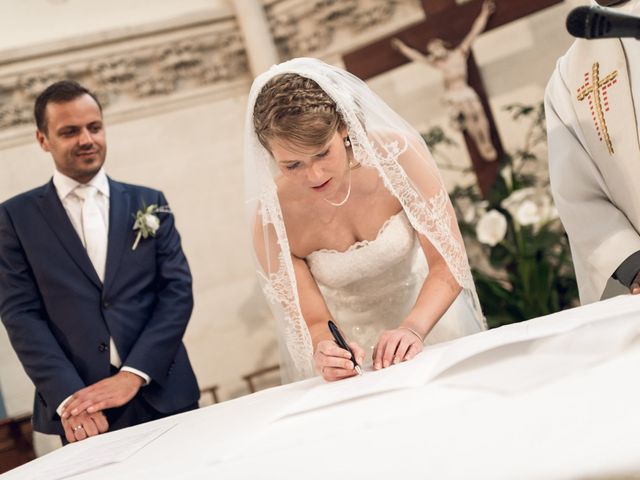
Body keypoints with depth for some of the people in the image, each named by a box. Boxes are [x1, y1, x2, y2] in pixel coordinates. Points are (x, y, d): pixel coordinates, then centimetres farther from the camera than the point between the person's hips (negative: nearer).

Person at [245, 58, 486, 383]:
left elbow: (448, 266, -22)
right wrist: (323, 351, -40)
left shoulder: (398, 155, -26)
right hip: (347, 339, 1)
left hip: (425, 310, -1)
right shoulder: (273, 219, -27)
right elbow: (314, 323, -18)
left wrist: (413, 329, -39)